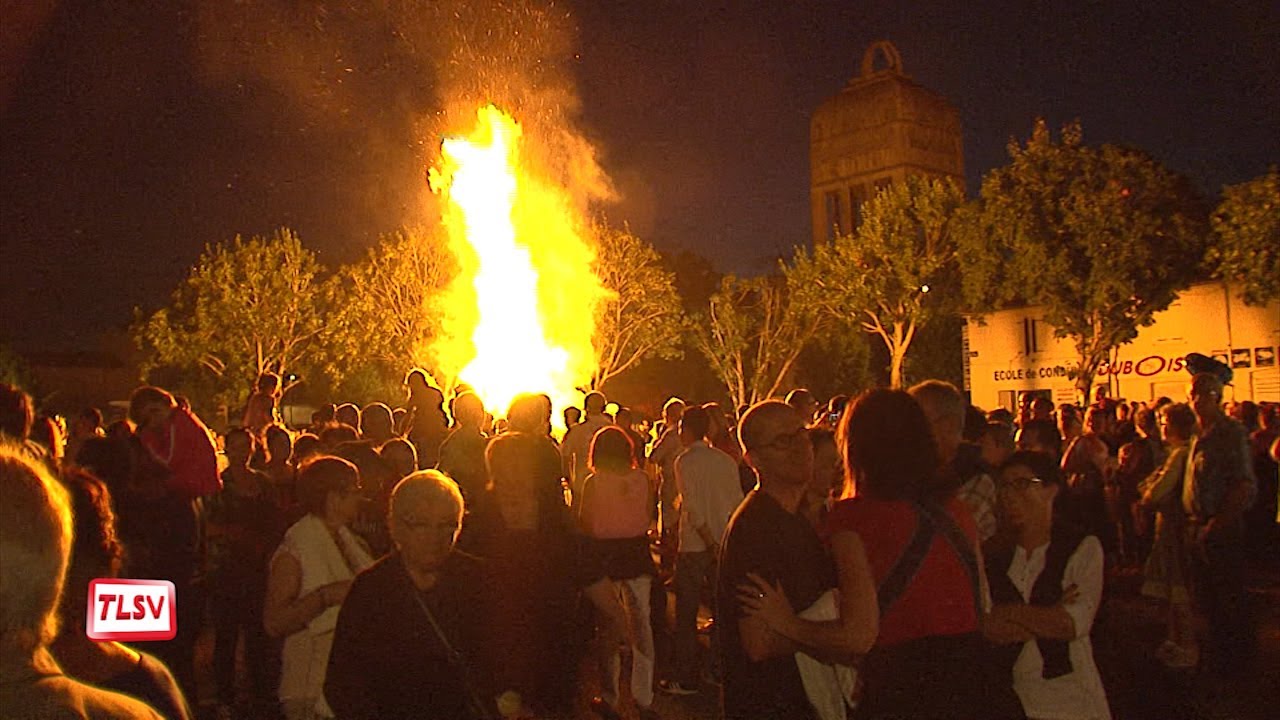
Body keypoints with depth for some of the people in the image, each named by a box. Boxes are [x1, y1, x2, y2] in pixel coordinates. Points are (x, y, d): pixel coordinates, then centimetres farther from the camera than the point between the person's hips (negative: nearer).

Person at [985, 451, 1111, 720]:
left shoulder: (1083, 547, -5)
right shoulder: (993, 553, 1)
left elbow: (1075, 624, -15)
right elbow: (984, 628, -8)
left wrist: (1005, 612, -12)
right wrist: (1049, 619, -16)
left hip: (1067, 691, -2)